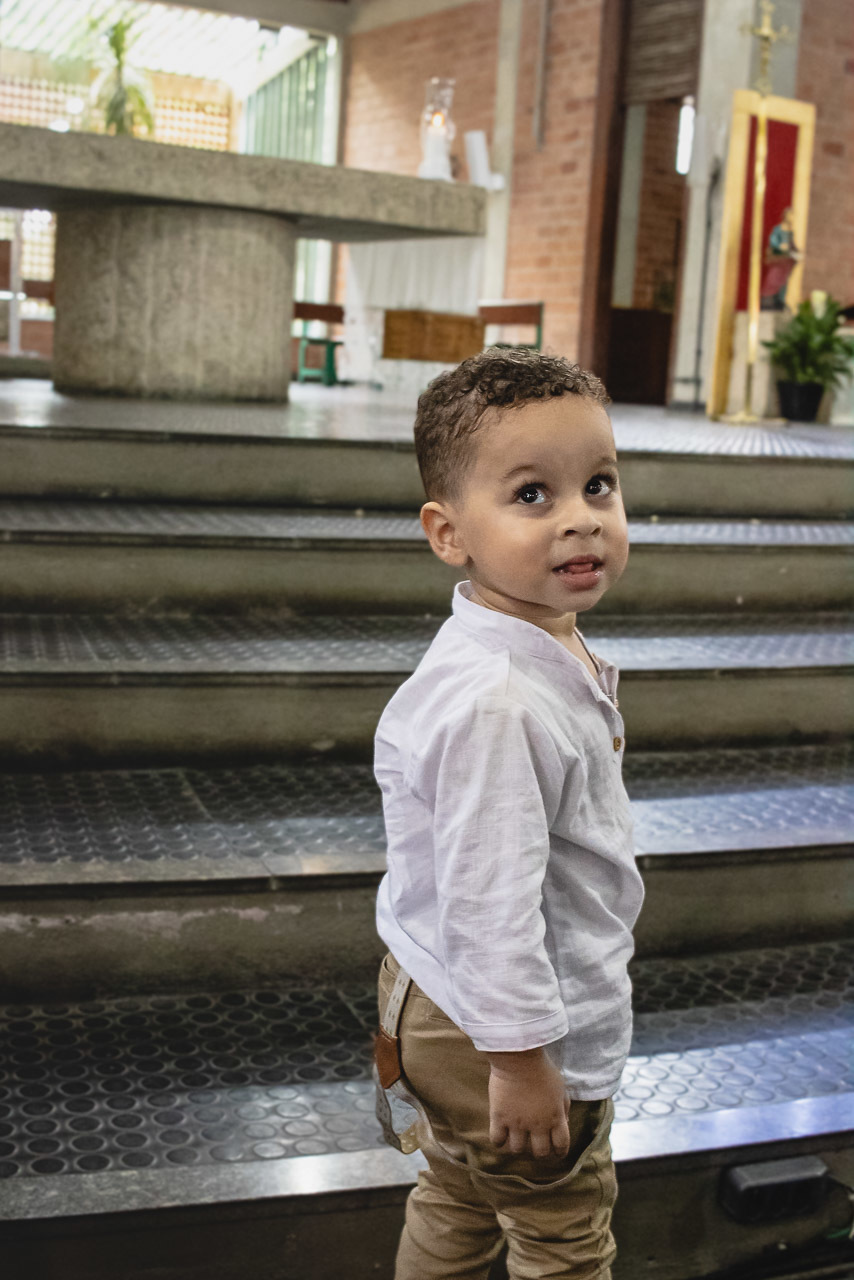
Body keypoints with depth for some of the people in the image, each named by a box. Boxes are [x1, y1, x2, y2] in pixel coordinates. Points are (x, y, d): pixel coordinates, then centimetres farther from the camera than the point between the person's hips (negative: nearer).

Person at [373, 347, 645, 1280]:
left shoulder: (548, 651, -1)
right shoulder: (495, 702, -34)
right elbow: (489, 900, -31)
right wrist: (520, 1056, -23)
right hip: (498, 1028, -9)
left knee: (458, 1200, 29)